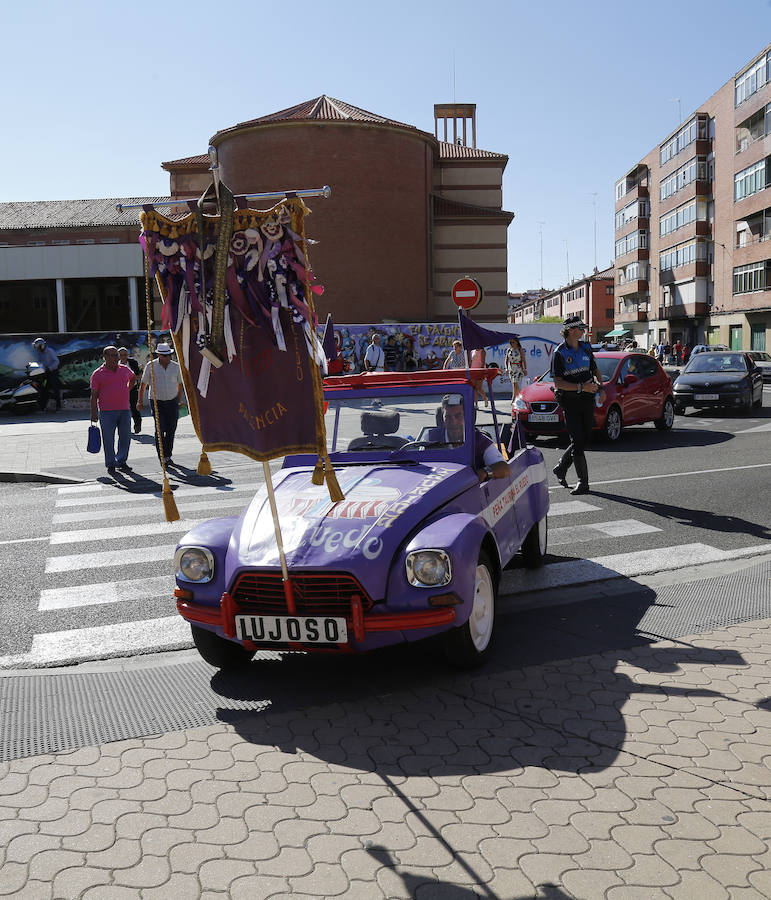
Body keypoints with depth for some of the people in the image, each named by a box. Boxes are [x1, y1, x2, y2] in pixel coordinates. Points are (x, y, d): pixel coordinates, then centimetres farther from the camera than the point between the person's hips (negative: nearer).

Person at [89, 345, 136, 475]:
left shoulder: (124, 370, 9)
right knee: (108, 439, 1)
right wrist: (94, 413, -7)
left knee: (125, 437, 6)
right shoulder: (98, 374, -3)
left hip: (124, 410, 4)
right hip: (107, 412, -4)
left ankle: (121, 461, 20)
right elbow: (94, 395, -2)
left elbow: (133, 378, 33)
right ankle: (111, 464, 11)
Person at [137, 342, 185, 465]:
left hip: (172, 402, 2)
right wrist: (139, 401, 6)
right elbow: (143, 385, 6)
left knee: (171, 431, 3)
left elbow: (180, 385, 16)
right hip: (157, 403, -2)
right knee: (160, 429, -13)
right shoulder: (151, 366, -3)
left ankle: (168, 456, 16)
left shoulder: (176, 367, 2)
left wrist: (179, 401, 14)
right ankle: (162, 457, -7)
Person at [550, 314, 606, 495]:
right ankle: (583, 483, -1)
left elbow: (595, 370, 21)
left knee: (585, 439, 8)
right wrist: (581, 387, -23)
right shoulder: (560, 353, -9)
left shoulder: (585, 347, 10)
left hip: (587, 399, 6)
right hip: (570, 400, -6)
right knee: (577, 441, -7)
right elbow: (558, 382, -14)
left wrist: (601, 388, 4)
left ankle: (561, 468, 28)